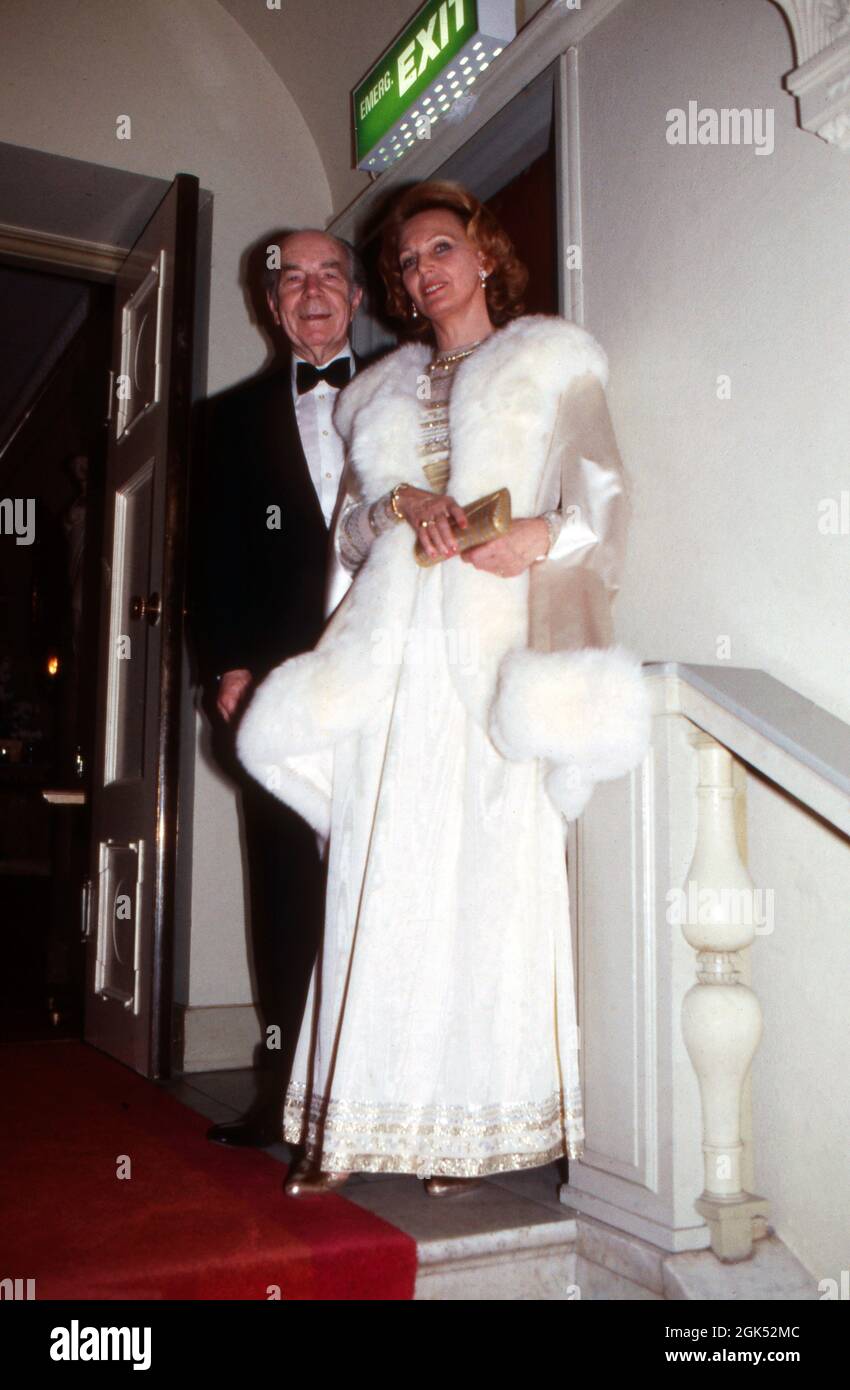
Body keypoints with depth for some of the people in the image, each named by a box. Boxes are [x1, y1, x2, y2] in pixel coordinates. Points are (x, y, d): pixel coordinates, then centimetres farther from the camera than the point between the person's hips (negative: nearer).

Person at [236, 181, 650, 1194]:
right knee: (378, 875, -4)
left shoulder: (548, 357, 17)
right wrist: (401, 502, -3)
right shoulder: (380, 389, 26)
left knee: (490, 875, -7)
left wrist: (545, 533, -16)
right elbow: (351, 529, 19)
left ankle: (470, 1126, 2)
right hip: (391, 636, 3)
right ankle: (351, 1125, 1)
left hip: (497, 633, -3)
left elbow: (599, 486, 5)